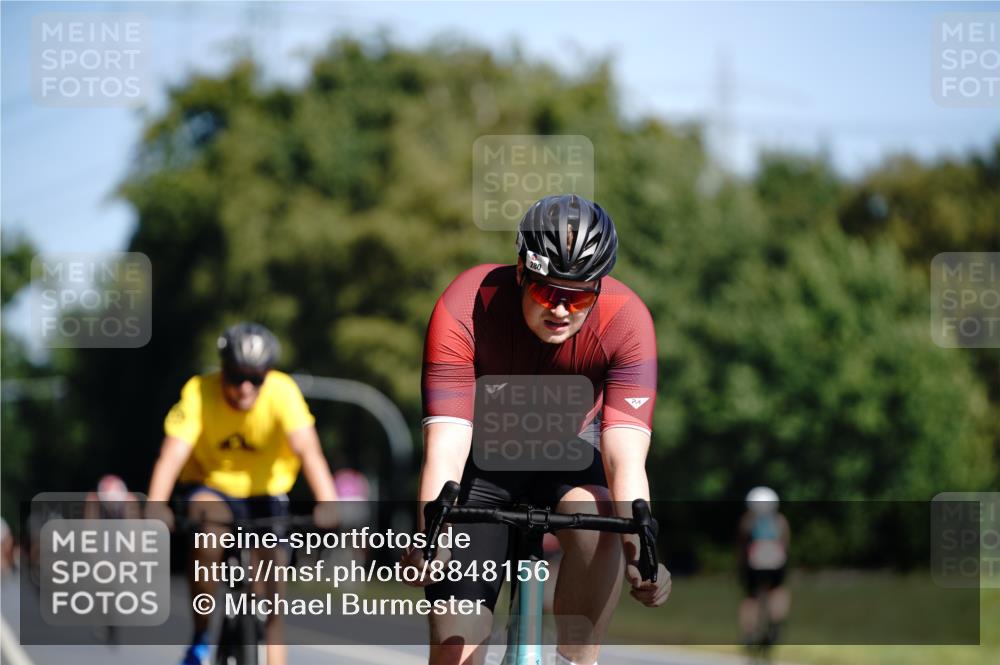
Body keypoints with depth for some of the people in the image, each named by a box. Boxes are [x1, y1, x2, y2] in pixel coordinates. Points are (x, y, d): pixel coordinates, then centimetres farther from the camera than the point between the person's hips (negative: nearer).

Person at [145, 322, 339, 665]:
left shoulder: (282, 391, -22)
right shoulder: (200, 393, -23)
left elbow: (307, 449, -34)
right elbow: (173, 453, -31)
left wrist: (326, 504, -49)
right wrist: (156, 506, -48)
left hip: (266, 493, 1)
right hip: (215, 488, -1)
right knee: (206, 515, -33)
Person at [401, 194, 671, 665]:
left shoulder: (626, 321, -27)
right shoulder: (465, 309, -30)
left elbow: (625, 453, -33)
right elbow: (446, 439, -37)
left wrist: (640, 549, -50)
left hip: (566, 456, 1)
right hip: (482, 462, -1)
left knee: (598, 522, -35)